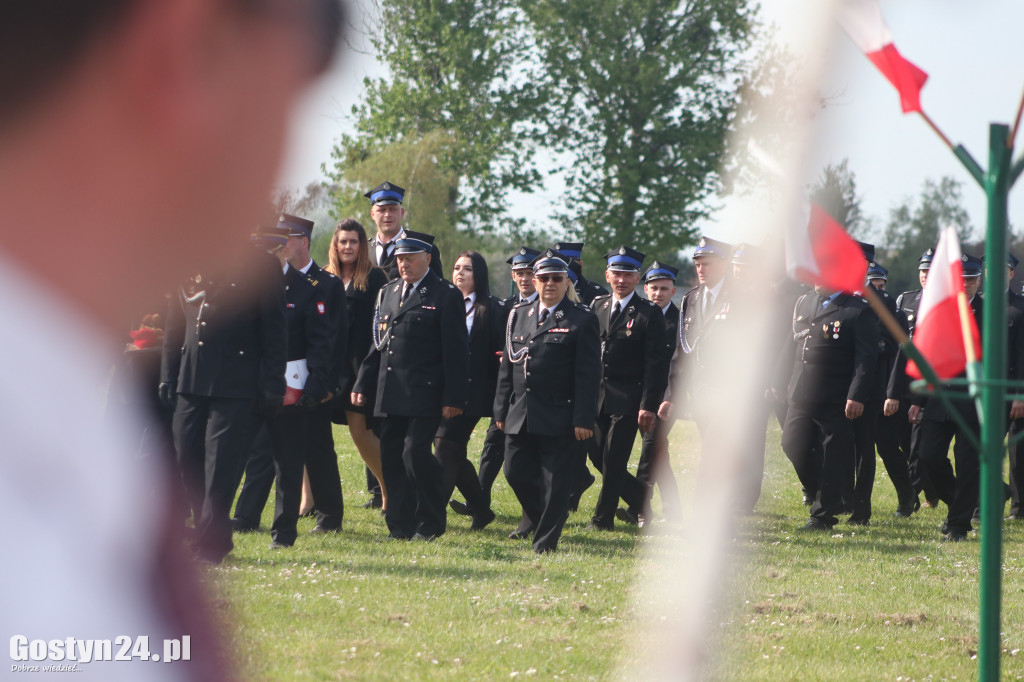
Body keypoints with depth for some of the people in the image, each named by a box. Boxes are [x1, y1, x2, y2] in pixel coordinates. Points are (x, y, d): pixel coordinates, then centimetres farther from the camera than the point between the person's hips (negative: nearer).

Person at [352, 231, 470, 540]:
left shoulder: (446, 295, -3)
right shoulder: (388, 292, 17)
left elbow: (456, 352, -6)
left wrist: (453, 398, -11)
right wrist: (362, 384, 14)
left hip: (424, 395, -6)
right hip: (390, 395, 6)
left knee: (415, 452, -13)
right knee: (392, 457, 4)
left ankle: (430, 523, 1)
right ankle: (400, 526, 11)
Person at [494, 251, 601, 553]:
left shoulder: (582, 320, -2)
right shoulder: (519, 315, 13)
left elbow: (588, 375, -6)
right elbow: (507, 366, 15)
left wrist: (583, 419, -13)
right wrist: (502, 410, 10)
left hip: (559, 419, -5)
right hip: (520, 415, 5)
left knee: (555, 483, -2)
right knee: (516, 473, 5)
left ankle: (546, 542, 6)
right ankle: (546, 522, 24)